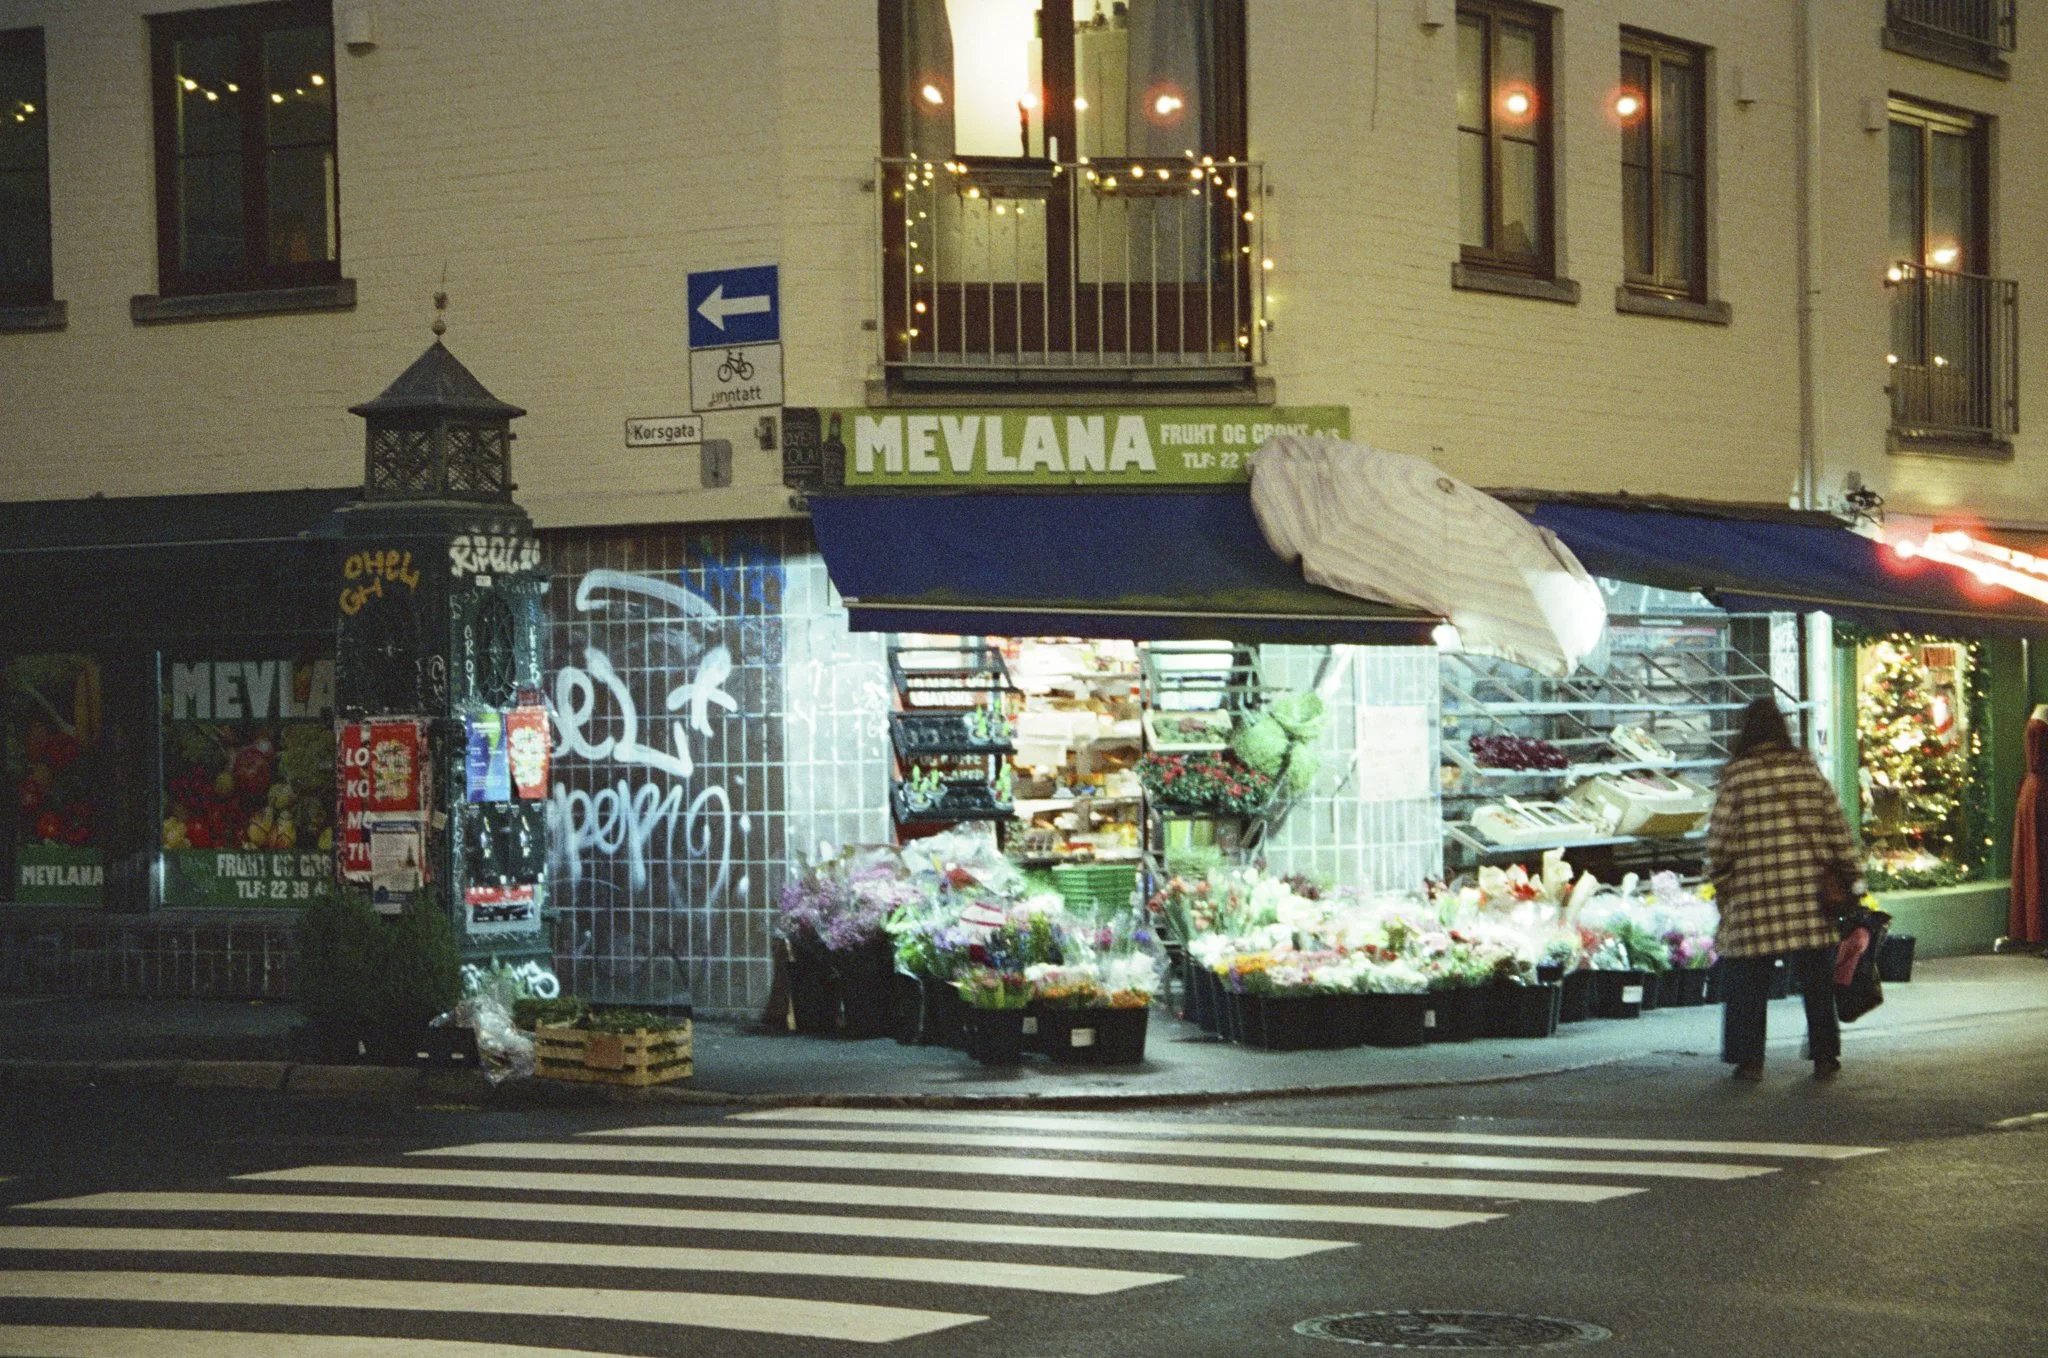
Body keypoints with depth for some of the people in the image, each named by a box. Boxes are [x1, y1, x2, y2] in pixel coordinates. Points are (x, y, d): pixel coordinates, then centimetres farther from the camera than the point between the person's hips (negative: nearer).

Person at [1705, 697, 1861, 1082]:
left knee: (1748, 981, 5)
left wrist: (1720, 885, 9)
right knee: (1816, 978, 10)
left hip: (1754, 896, -2)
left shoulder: (1736, 775, -4)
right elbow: (1836, 827, 5)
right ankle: (1824, 1055, 13)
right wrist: (1852, 877, 13)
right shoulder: (1807, 768, 4)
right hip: (1810, 894, 2)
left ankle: (1749, 1058, 5)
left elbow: (1719, 840, -4)